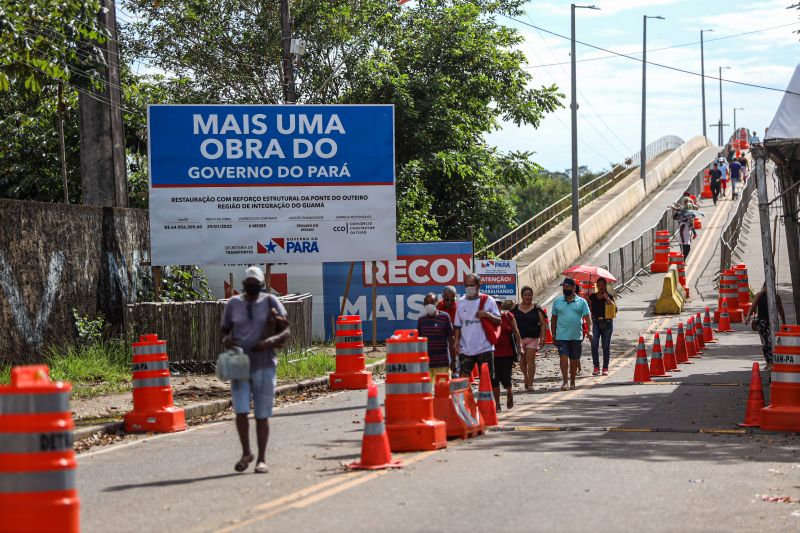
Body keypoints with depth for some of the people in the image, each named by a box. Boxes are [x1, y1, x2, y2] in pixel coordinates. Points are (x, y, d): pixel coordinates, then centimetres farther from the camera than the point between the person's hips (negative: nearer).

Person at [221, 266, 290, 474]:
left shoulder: (270, 302, 1)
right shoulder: (233, 304, 7)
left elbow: (286, 331, 1)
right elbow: (224, 330, 17)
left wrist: (271, 341, -19)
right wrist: (226, 340, -6)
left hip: (264, 365, -1)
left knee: (262, 415, 3)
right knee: (241, 411, -9)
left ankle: (261, 459, 13)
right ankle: (246, 453, 10)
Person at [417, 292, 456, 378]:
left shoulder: (444, 317, -1)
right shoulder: (421, 320, 8)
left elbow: (451, 339, 0)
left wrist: (453, 360, -3)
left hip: (442, 362, -3)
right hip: (425, 362, 3)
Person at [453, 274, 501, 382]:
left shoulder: (488, 301, 0)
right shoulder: (461, 302, 8)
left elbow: (498, 321, 1)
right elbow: (458, 325, 12)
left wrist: (488, 315, -16)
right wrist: (457, 341, 0)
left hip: (485, 348, -2)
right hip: (465, 349, 2)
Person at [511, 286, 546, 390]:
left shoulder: (536, 309, 4)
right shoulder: (515, 309, 7)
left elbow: (542, 324, 4)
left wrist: (543, 338, -5)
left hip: (533, 338, -2)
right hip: (519, 338, 2)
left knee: (530, 359, -11)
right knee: (522, 361, 6)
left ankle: (530, 383, -9)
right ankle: (526, 376, 35)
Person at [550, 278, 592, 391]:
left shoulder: (581, 302, 4)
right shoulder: (557, 302, 9)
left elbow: (587, 317, 0)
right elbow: (554, 319, 13)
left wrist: (590, 330, -14)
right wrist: (553, 334, 10)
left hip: (576, 336, 0)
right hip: (562, 336, 0)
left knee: (574, 360, 8)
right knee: (563, 358, -11)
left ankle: (572, 382, 21)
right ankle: (565, 382, -10)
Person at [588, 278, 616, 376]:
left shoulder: (609, 296, 5)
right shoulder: (592, 297, 9)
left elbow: (615, 308, -7)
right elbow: (589, 309, 14)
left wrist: (607, 299, -13)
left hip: (607, 322, -1)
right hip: (596, 322, 1)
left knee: (606, 346, 3)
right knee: (594, 345, -11)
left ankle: (605, 368, 8)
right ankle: (596, 367, -6)